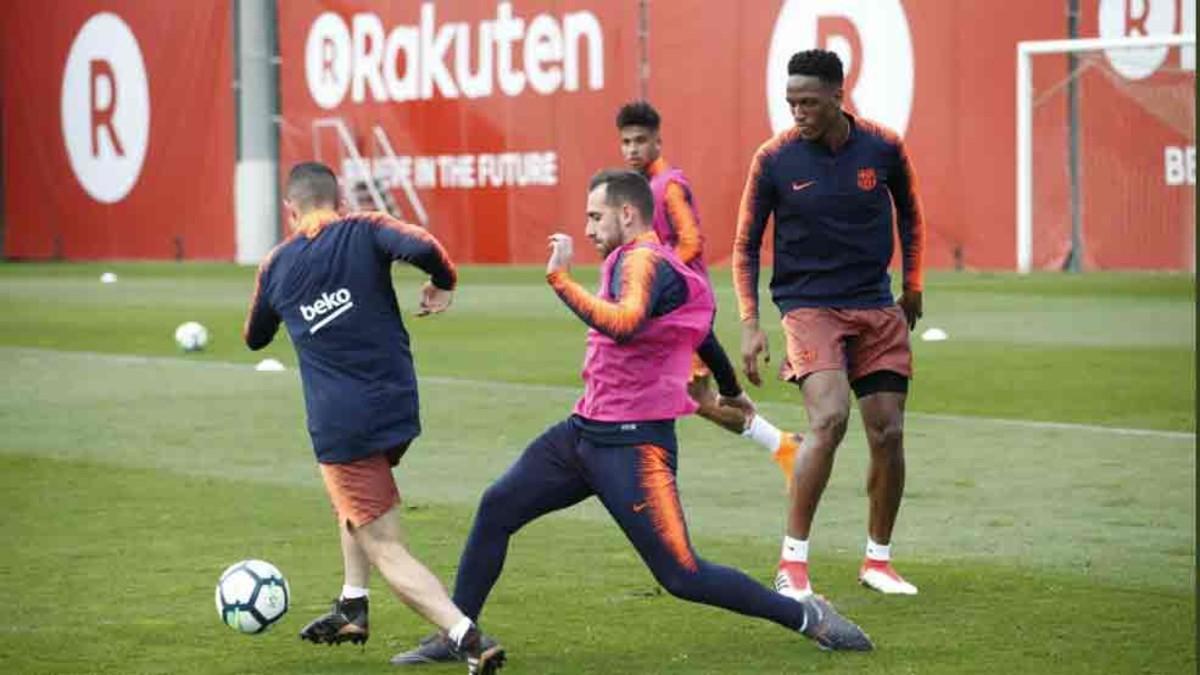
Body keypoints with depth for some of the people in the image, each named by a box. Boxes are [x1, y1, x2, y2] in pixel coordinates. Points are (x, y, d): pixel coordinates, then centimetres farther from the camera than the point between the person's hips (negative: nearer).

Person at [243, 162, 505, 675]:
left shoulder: (276, 266, 5)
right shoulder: (363, 233, 0)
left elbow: (254, 339, 22)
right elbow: (422, 247, -21)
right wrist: (443, 284, -1)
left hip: (338, 423, -3)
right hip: (398, 404, 3)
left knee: (385, 551, -2)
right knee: (357, 494, 35)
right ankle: (352, 608, 33)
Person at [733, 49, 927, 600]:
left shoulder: (883, 148, -3)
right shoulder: (773, 159, -7)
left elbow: (909, 212, 17)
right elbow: (746, 245, 1)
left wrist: (912, 286, 16)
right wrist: (749, 325, -6)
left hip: (878, 307, 3)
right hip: (809, 305, -3)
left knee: (888, 434, 1)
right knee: (829, 417, -23)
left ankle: (877, 560, 19)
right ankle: (792, 561, -16)